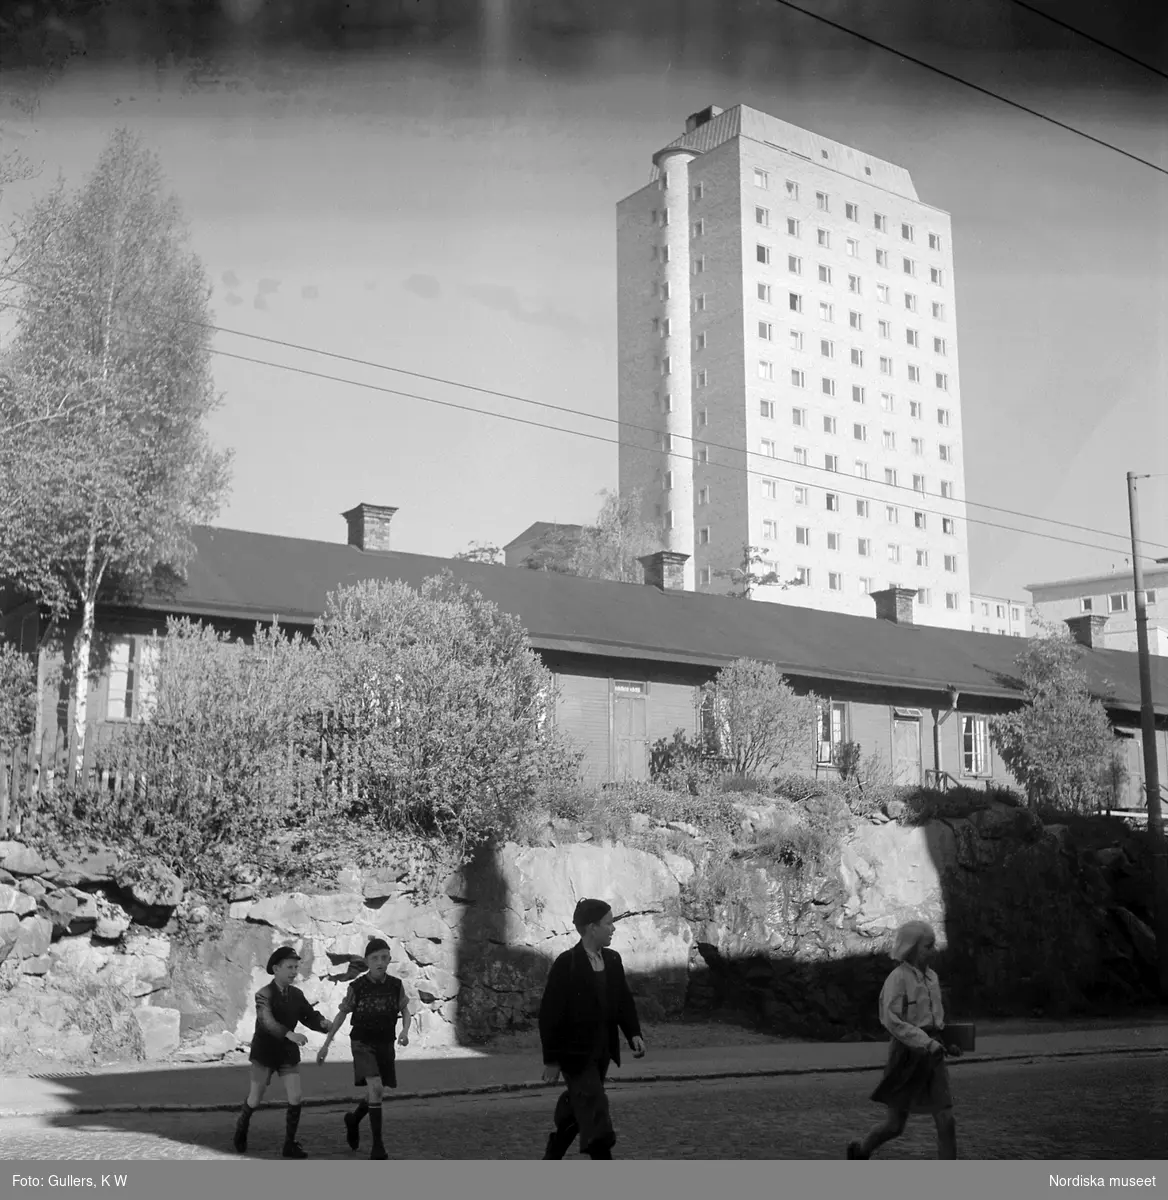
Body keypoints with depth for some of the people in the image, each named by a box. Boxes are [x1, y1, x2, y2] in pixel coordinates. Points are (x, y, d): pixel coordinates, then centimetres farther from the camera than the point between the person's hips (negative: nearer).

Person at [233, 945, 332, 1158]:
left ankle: (290, 1144, 3)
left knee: (296, 1097, -9)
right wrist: (291, 1034, -49)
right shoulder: (264, 994, -17)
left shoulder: (297, 995, 0)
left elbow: (309, 1017, -2)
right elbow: (268, 1022, -33)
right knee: (255, 1099, 5)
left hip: (288, 1052, 4)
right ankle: (242, 1127, 37)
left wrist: (323, 1024, -26)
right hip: (265, 1051, -4)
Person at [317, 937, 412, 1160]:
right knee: (375, 1088, -22)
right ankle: (377, 1145, -14)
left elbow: (405, 1010, 7)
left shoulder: (395, 985, -6)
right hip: (363, 1044, -3)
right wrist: (326, 1045, 3)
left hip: (385, 1045, 4)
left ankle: (353, 1119, 43)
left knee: (377, 1095, 11)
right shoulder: (357, 987, -12)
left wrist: (405, 1031, -14)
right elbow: (342, 1014, 0)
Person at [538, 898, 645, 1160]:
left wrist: (634, 1033, -5)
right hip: (575, 1054, -7)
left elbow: (624, 1000, 12)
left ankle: (552, 1158, 34)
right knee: (594, 1111, -11)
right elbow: (549, 1013, -14)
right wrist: (551, 1060, -13)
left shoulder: (612, 960, 5)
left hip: (601, 1052, 7)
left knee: (576, 1111, 17)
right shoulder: (566, 964, -16)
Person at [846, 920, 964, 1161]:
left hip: (931, 1055, 6)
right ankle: (859, 1151, 33)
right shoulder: (897, 978, -12)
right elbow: (892, 1020, -19)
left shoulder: (931, 976, 9)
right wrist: (926, 1042, -24)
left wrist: (947, 1043, 9)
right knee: (894, 1125, 5)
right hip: (907, 1054, -6)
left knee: (946, 1122, -4)